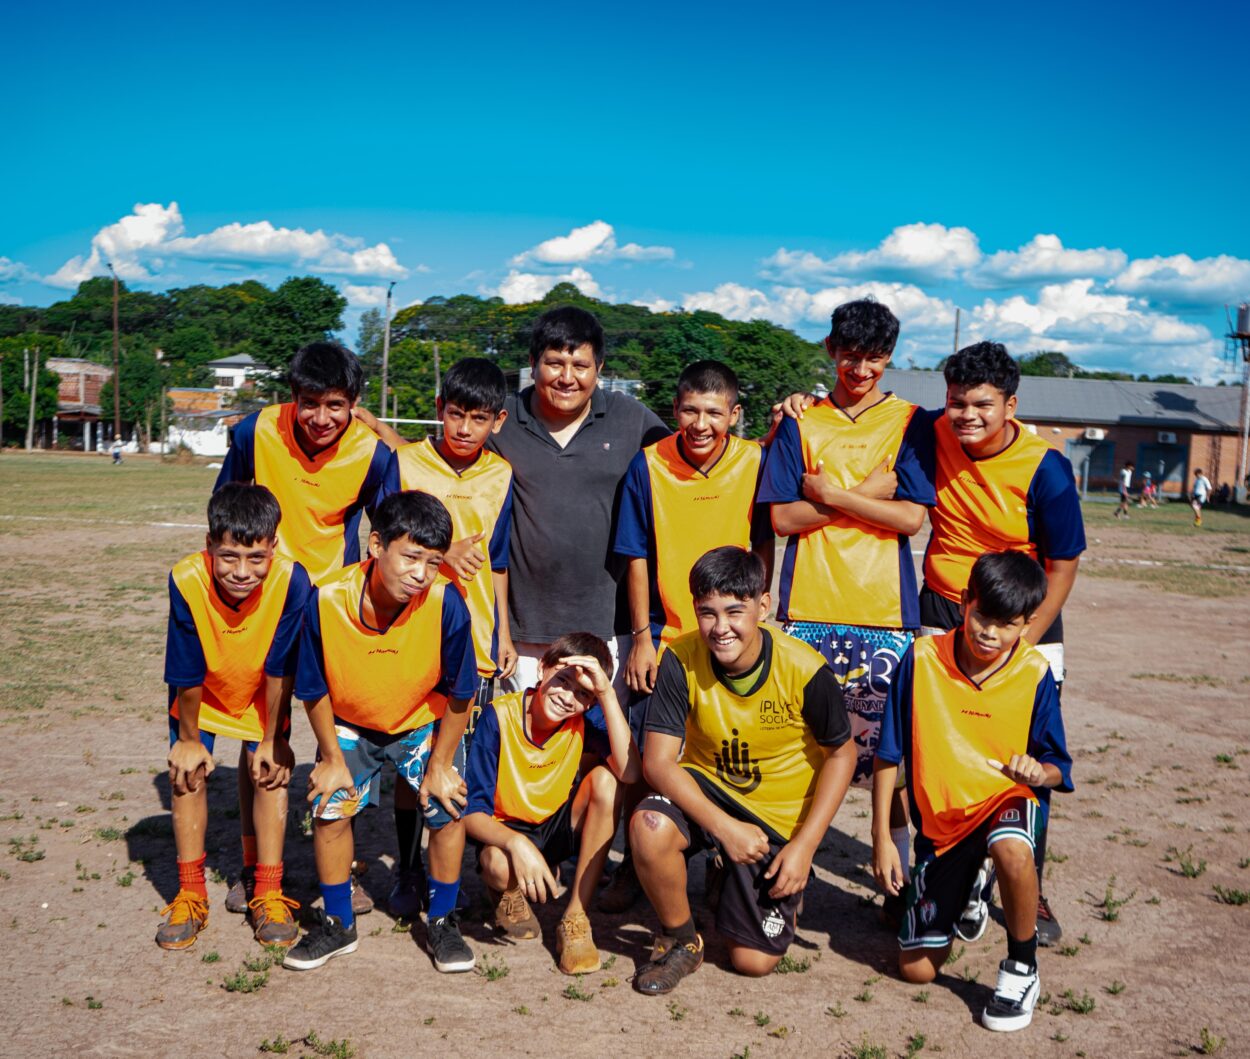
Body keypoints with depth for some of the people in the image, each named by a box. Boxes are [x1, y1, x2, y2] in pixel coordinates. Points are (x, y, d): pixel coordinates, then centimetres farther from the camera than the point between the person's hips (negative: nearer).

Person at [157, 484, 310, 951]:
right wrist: (189, 738, -8)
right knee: (188, 772, -4)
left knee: (269, 772, -5)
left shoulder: (291, 581, -37)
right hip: (202, 693, 0)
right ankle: (190, 895, 12)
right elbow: (187, 675, -21)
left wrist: (272, 739, -12)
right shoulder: (186, 581, -36)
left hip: (261, 696, 0)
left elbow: (280, 671, -23)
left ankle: (268, 894, 9)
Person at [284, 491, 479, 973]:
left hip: (427, 723, -1)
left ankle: (442, 923, 14)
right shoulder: (326, 601, -30)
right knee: (329, 810, -7)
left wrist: (439, 765, -10)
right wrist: (332, 758, -6)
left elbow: (458, 695, -17)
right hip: (350, 724, 1)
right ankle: (338, 925, 16)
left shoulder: (446, 604, -32)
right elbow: (315, 692, -13)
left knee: (448, 809, -10)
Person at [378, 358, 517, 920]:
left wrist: (504, 634, 8)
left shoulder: (501, 477, 5)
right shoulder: (405, 462, -1)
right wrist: (439, 554, -16)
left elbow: (497, 562, 11)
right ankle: (408, 869, 21)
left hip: (474, 637, 1)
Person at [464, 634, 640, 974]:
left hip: (562, 827, 3)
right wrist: (516, 843, -40)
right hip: (507, 831, -3)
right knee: (498, 864, -38)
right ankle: (508, 893, 4)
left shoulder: (587, 717, -14)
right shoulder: (499, 717, -20)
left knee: (606, 778, -26)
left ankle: (576, 918, -18)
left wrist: (607, 693, -34)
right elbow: (472, 813, -21)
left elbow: (630, 772, -33)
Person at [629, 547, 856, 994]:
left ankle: (781, 889, 33)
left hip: (780, 818, -1)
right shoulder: (681, 659, -20)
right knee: (649, 825, -34)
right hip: (706, 790, 1)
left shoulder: (804, 670, -22)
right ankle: (680, 939, -4)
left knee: (753, 961, -2)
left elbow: (841, 754, -8)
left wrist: (805, 846, -13)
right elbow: (658, 760, -20)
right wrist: (725, 828, -30)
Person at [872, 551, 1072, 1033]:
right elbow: (888, 755, -5)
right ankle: (961, 882, 35)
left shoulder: (1034, 673, -12)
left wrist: (1039, 772, -28)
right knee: (917, 968, 3)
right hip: (941, 818, 2)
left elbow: (1057, 769, -4)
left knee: (1011, 848, -40)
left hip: (1006, 800, -1)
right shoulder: (922, 659, -13)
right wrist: (882, 839, -7)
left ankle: (1022, 968, -12)